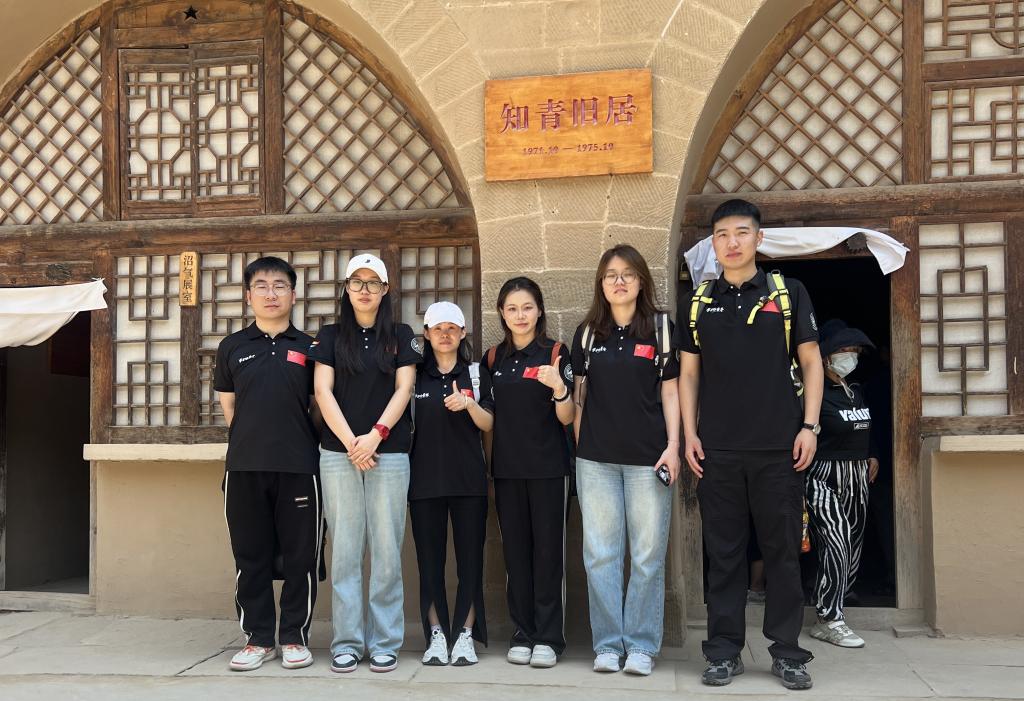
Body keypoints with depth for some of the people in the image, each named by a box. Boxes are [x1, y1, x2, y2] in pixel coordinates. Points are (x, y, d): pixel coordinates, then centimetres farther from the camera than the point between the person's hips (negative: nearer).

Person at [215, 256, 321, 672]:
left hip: (298, 466, -1)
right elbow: (228, 408, 15)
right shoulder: (232, 347, 9)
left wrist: (291, 437, 5)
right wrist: (256, 437, 10)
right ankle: (258, 639, 18)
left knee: (300, 555, 3)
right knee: (250, 555, 6)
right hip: (245, 466, 1)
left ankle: (295, 637, 15)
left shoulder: (308, 348, 7)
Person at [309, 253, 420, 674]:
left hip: (389, 453, 0)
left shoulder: (401, 336, 10)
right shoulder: (330, 336, 10)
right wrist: (350, 443, -9)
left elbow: (403, 389, 1)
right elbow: (323, 391, 2)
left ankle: (385, 643, 7)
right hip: (338, 453, 1)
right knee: (344, 550, 1)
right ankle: (347, 642, 8)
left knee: (386, 549, -1)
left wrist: (375, 435, -11)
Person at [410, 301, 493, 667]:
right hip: (425, 479, 0)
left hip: (469, 479, 0)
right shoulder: (414, 375, 7)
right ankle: (436, 635, 11)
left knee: (470, 557, 1)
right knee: (430, 558, 2)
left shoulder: (476, 374, 8)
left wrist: (469, 404, -15)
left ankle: (466, 635, 8)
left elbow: (488, 424, 3)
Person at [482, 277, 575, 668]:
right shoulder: (493, 359, 9)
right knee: (515, 551, 7)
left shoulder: (555, 353, -3)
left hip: (548, 467, -4)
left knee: (548, 549, 0)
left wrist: (559, 387, -23)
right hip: (507, 467, 4)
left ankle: (549, 637, 9)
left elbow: (566, 418, -7)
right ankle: (523, 634, 17)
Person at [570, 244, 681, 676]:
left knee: (648, 555, 2)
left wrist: (673, 446, -5)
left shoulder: (661, 328, 3)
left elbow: (670, 391, 2)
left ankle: (641, 645, 13)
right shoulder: (587, 332, 9)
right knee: (600, 554, 5)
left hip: (647, 457, -2)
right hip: (596, 459, 2)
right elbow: (580, 395, 12)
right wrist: (579, 446, 7)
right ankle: (607, 644, 15)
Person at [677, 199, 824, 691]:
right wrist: (689, 435, 1)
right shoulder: (698, 303, 9)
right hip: (717, 450, 1)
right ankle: (724, 651, 16)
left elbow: (810, 362, 4)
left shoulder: (788, 293, 4)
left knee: (783, 550, 5)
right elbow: (688, 373, 10)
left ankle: (787, 652, 16)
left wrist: (810, 426, -5)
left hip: (779, 447, -1)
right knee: (724, 553, 6)